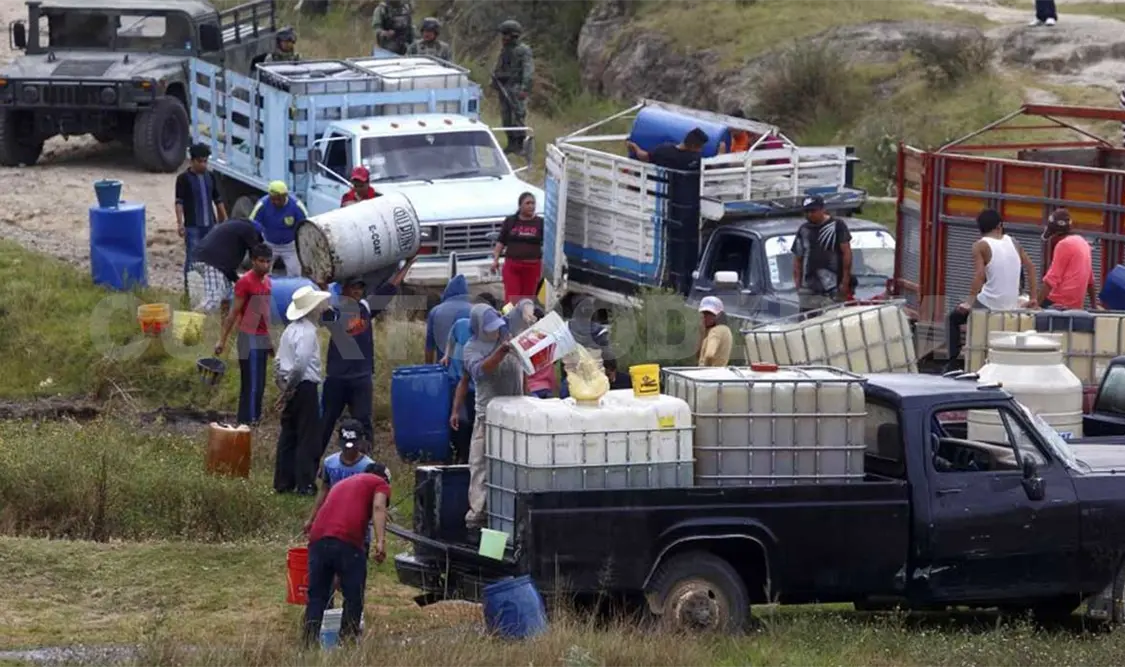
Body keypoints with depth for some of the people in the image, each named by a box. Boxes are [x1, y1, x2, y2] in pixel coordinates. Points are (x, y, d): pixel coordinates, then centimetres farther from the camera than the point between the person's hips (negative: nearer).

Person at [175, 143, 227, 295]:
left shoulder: (210, 176, 11)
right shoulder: (184, 178, -6)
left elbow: (218, 200, 17)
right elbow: (179, 202, -11)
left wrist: (225, 220, 15)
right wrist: (180, 223, -22)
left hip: (210, 225, 5)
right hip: (193, 226, -5)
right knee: (192, 259, -5)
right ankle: (189, 290, 0)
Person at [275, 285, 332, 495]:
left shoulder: (290, 330, 12)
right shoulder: (308, 332, -15)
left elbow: (278, 361, 12)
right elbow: (300, 363, -24)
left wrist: (282, 384, 8)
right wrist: (290, 387, -14)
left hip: (291, 389, 9)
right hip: (305, 387, -9)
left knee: (288, 436, 12)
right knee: (308, 438, -4)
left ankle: (283, 483, 15)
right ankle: (305, 485, -4)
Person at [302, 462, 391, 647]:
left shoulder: (341, 484, 36)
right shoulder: (380, 484, 17)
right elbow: (378, 507, -3)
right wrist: (381, 542, -15)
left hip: (318, 539, 5)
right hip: (346, 541, -5)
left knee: (316, 597, 11)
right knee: (354, 597, 6)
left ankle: (309, 644, 4)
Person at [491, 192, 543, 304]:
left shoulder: (540, 223, 5)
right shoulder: (510, 221, 8)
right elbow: (501, 242, 11)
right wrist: (495, 260, 3)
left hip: (532, 266, 0)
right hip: (512, 265, 0)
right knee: (511, 298, -10)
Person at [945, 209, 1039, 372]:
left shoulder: (981, 246, -7)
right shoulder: (1013, 242, 8)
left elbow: (979, 276, -18)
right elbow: (1030, 267, 10)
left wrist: (969, 303, -14)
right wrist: (1033, 298, 13)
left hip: (990, 303, -5)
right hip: (1012, 305, 5)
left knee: (953, 318, 19)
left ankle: (953, 362, 9)